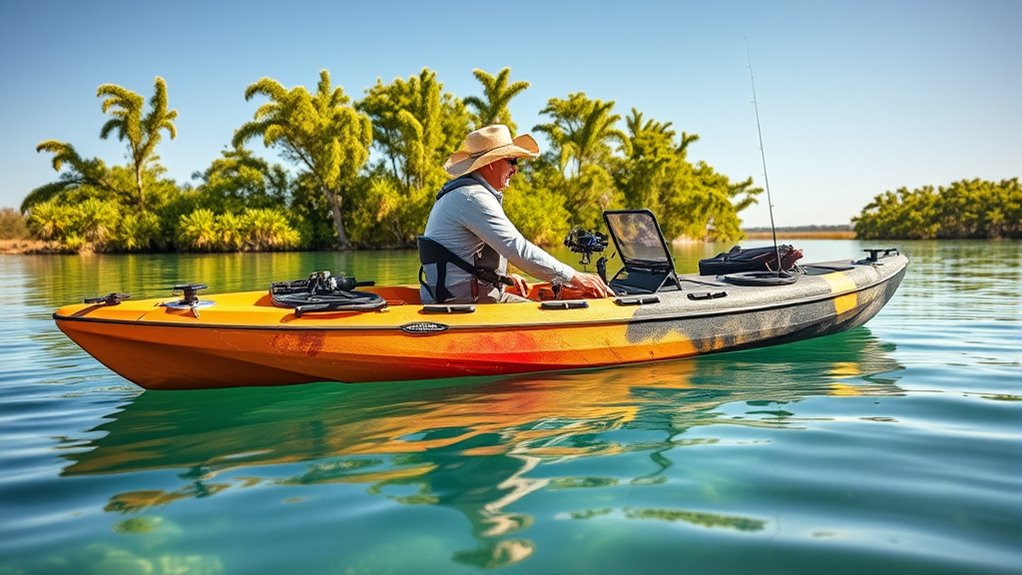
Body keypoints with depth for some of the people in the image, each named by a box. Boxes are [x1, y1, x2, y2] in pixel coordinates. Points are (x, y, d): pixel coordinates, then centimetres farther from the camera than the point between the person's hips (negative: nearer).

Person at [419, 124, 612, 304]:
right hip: (458, 301, -11)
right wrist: (574, 278, -21)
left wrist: (504, 277, 18)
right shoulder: (473, 197, -17)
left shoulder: (462, 192, 17)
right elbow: (518, 250, -24)